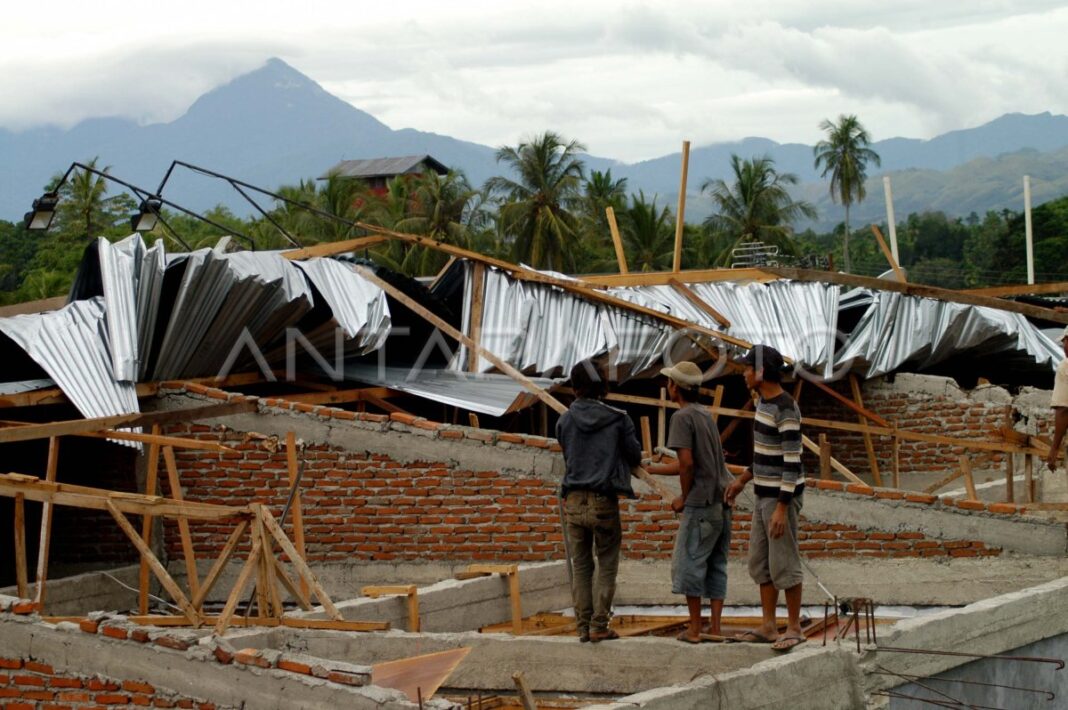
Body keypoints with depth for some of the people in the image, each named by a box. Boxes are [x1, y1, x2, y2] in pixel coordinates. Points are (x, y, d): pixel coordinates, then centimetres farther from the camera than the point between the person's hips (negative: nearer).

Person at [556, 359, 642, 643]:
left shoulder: (565, 422, 3)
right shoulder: (618, 419, -4)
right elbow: (635, 457, 4)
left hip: (574, 501, 3)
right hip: (604, 501, -3)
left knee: (581, 566, 10)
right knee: (606, 566, 7)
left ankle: (583, 626, 8)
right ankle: (599, 626, 1)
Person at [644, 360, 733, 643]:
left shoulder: (682, 417, -10)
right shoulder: (705, 415, 16)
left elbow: (687, 463, -18)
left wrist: (684, 498, -4)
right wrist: (649, 468, 27)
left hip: (701, 503, -8)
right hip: (722, 500, 8)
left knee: (689, 564, 0)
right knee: (716, 566, 10)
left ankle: (694, 629, 1)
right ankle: (715, 628, 11)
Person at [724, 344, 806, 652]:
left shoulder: (786, 410, -23)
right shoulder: (764, 400, 8)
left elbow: (793, 460, -23)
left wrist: (781, 508, -25)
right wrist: (742, 480, 23)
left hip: (783, 496, -9)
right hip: (765, 493, 9)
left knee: (783, 563, -2)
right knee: (760, 561, 11)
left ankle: (794, 628, 11)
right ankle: (768, 627, 17)